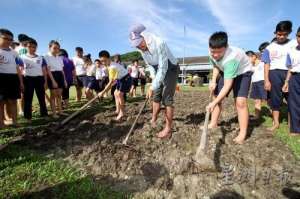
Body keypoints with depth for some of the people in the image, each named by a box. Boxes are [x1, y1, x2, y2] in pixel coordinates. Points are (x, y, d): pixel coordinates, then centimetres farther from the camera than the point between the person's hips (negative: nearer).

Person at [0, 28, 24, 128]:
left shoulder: (14, 53, 17)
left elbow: (17, 68, 17)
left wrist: (21, 82, 14)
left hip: (13, 78, 4)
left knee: (13, 101, 7)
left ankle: (14, 121, 12)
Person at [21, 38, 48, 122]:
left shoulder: (40, 58, 11)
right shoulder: (22, 57, 6)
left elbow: (44, 70, 10)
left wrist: (45, 81, 4)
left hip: (39, 78, 1)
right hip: (28, 79, -1)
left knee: (42, 98, 5)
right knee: (28, 99, 3)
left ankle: (44, 114, 15)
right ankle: (28, 117, 11)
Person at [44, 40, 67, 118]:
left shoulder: (59, 58, 15)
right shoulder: (47, 57, -5)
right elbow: (48, 70, -12)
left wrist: (64, 80, 11)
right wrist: (53, 80, -19)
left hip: (60, 76, 6)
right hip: (52, 76, -6)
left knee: (59, 95, 10)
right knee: (53, 95, 1)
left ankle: (60, 111, 19)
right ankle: (54, 113, 9)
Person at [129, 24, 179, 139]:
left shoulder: (159, 44, -33)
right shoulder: (141, 48, -9)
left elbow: (163, 68, -34)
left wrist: (153, 87, -34)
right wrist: (153, 76, -5)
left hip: (170, 69, -7)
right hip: (159, 71, 7)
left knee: (167, 99, -11)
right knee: (156, 96, 11)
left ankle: (168, 129, -3)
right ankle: (153, 120, 28)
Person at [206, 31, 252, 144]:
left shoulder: (231, 58, -42)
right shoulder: (212, 53, -22)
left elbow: (227, 85, -43)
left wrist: (214, 103, -46)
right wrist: (213, 81, -14)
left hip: (243, 72, -6)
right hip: (226, 72, 7)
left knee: (240, 102, -21)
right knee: (216, 96, 5)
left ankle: (243, 133, -9)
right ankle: (213, 124, 19)